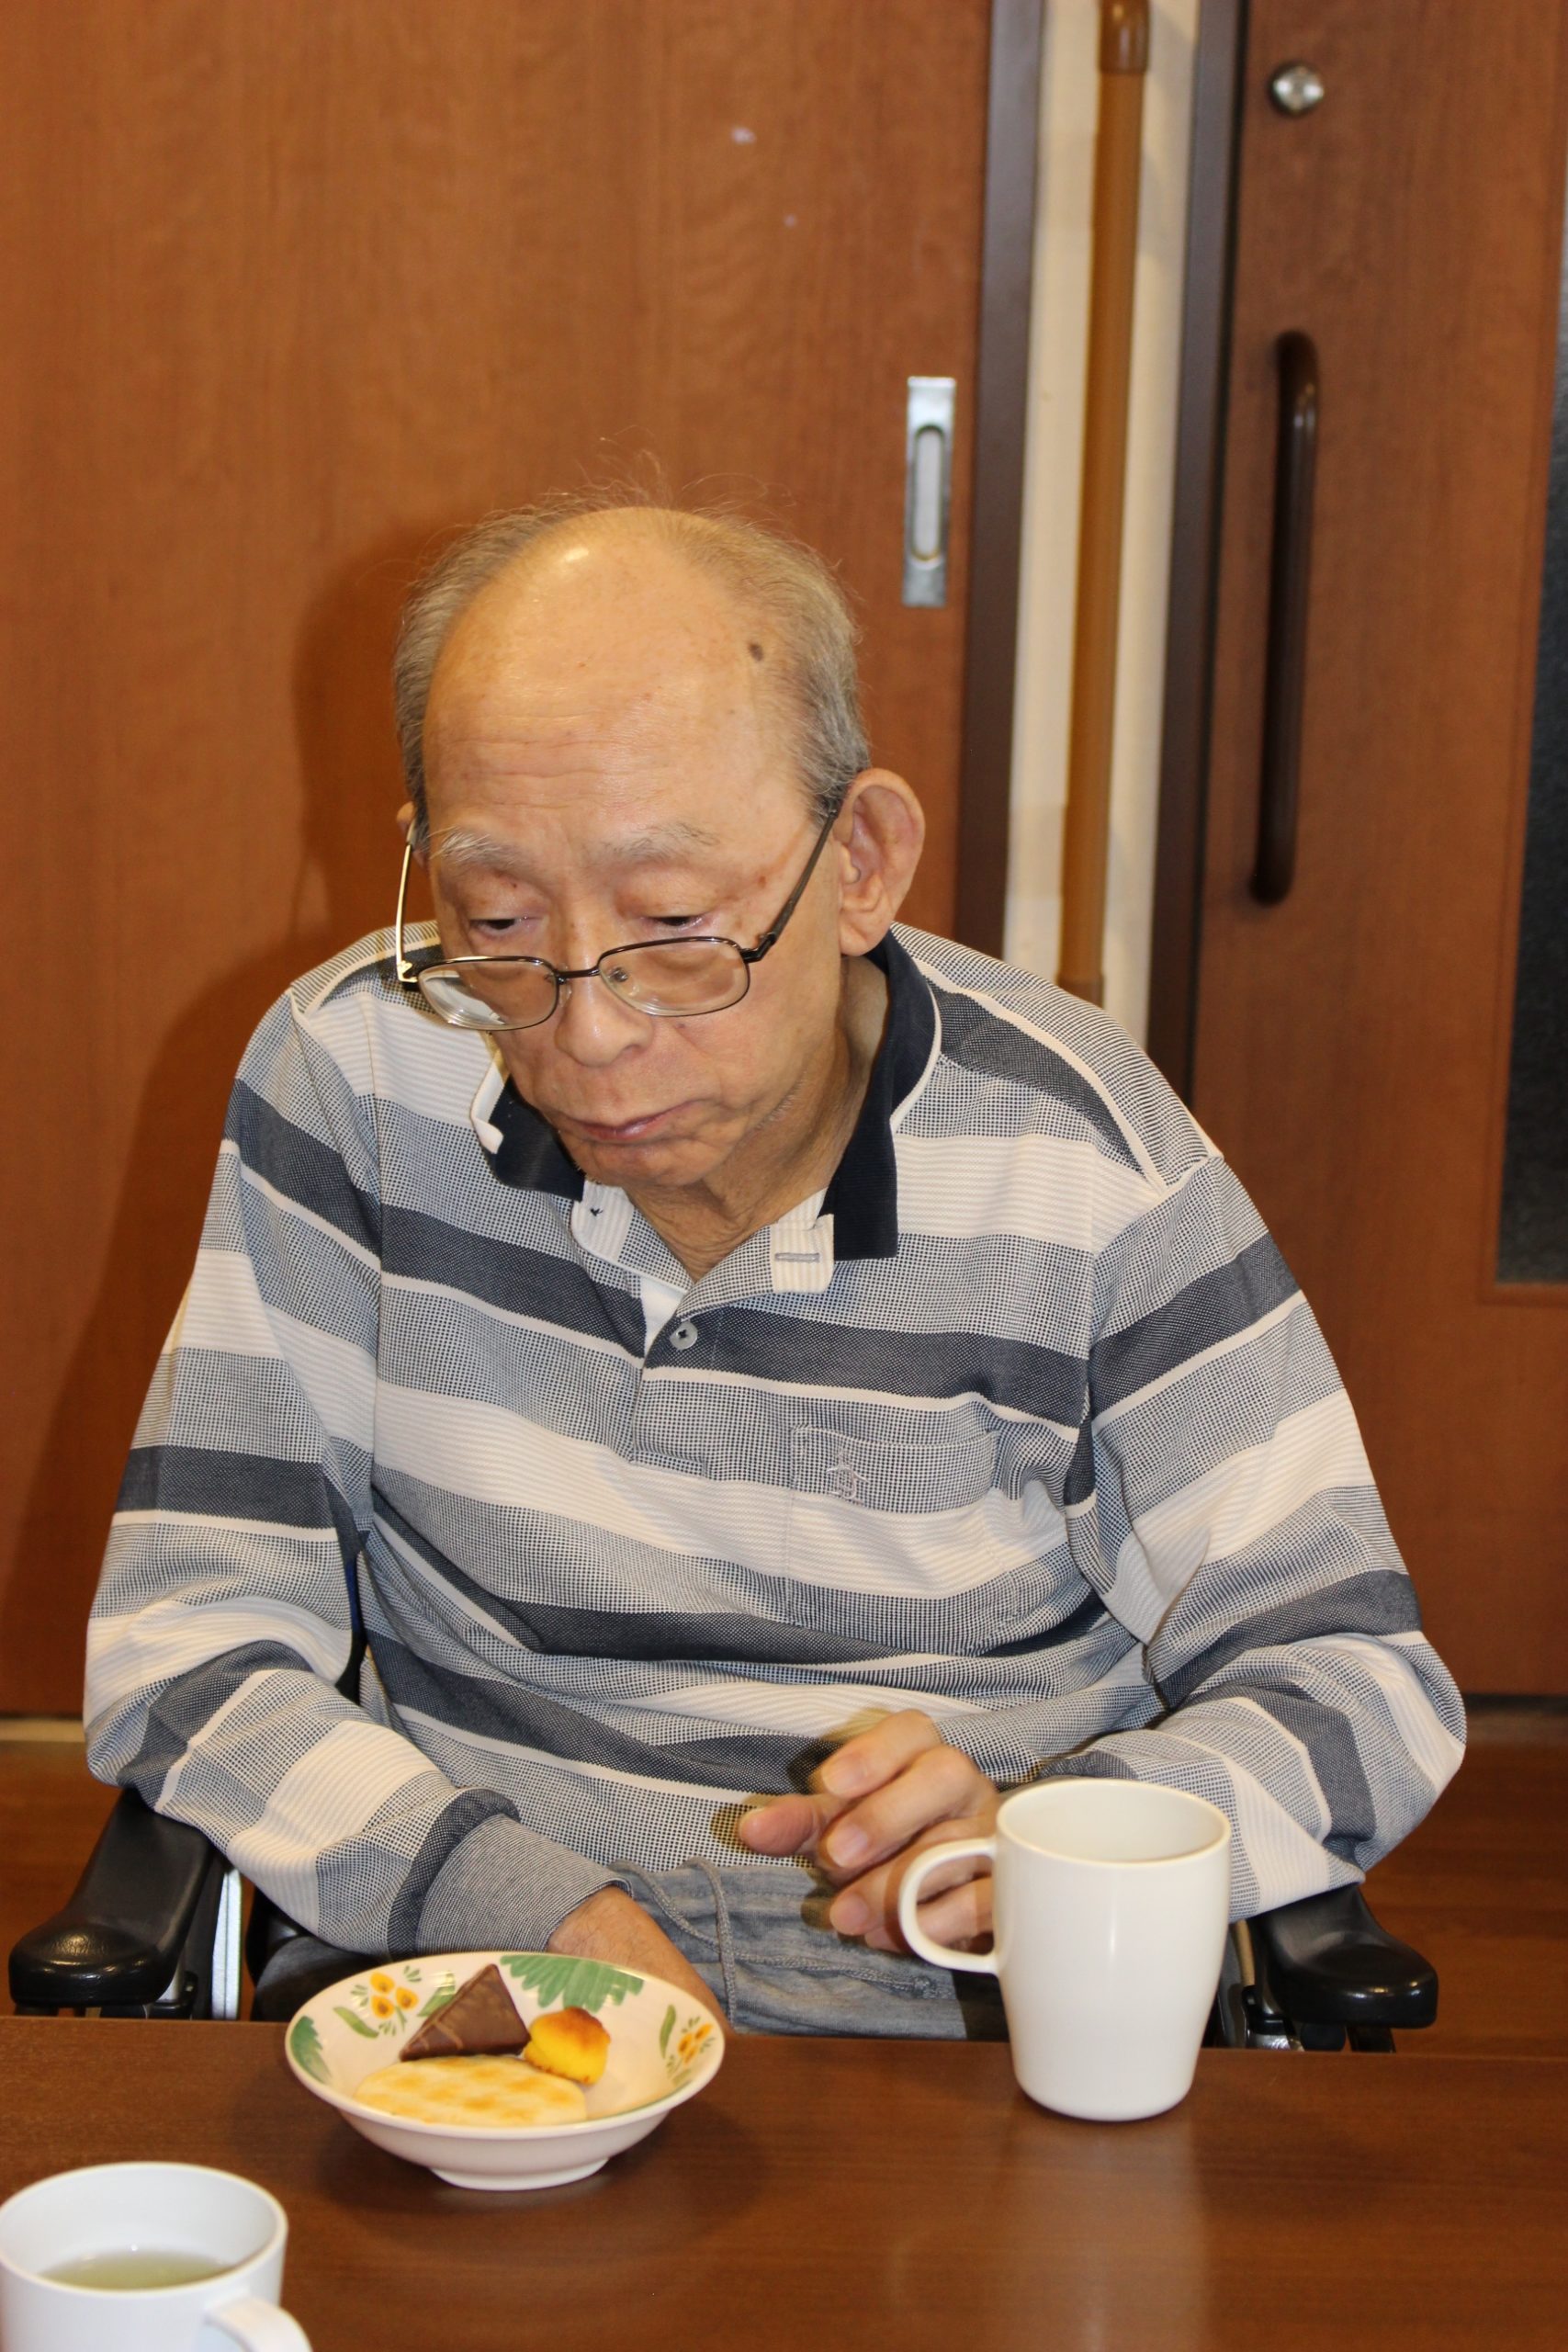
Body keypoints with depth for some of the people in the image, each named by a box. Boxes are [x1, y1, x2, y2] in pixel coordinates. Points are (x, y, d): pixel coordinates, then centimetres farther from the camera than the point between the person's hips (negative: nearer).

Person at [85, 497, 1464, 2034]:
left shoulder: (1086, 1158, -7)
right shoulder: (360, 1072, -5)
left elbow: (1353, 1679, -1)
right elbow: (189, 1652, -3)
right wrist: (534, 1906, -19)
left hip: (961, 2028, 0)